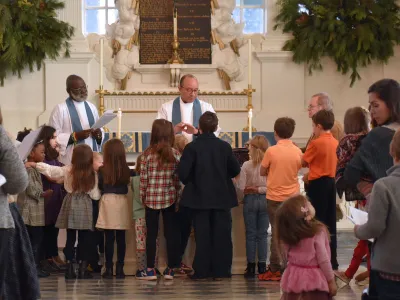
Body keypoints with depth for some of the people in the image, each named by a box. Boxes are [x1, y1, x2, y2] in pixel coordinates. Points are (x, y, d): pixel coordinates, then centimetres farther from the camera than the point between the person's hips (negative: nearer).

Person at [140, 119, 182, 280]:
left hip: (151, 198, 0)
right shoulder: (175, 154, -4)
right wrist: (177, 195, 8)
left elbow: (143, 178, -3)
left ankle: (150, 269, 5)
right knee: (171, 232, 7)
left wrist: (143, 196, 7)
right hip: (169, 198, 0)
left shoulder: (147, 154, -6)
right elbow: (178, 178, -2)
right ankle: (170, 268, 8)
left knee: (151, 233, 5)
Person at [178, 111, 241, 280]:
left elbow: (182, 173, -14)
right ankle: (220, 271, 6)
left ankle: (201, 271, 5)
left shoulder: (192, 147, -10)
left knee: (202, 234, 4)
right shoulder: (224, 147, -3)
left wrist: (190, 182, 6)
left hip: (199, 197, -1)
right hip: (222, 196, 1)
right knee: (221, 234, 6)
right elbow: (235, 170, 3)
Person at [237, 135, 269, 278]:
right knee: (262, 234, 9)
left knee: (250, 234, 7)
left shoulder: (246, 165, -10)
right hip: (265, 201, 1)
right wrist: (260, 189, -3)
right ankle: (262, 265, 9)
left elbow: (241, 187, -9)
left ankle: (251, 266, 7)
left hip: (250, 200, -1)